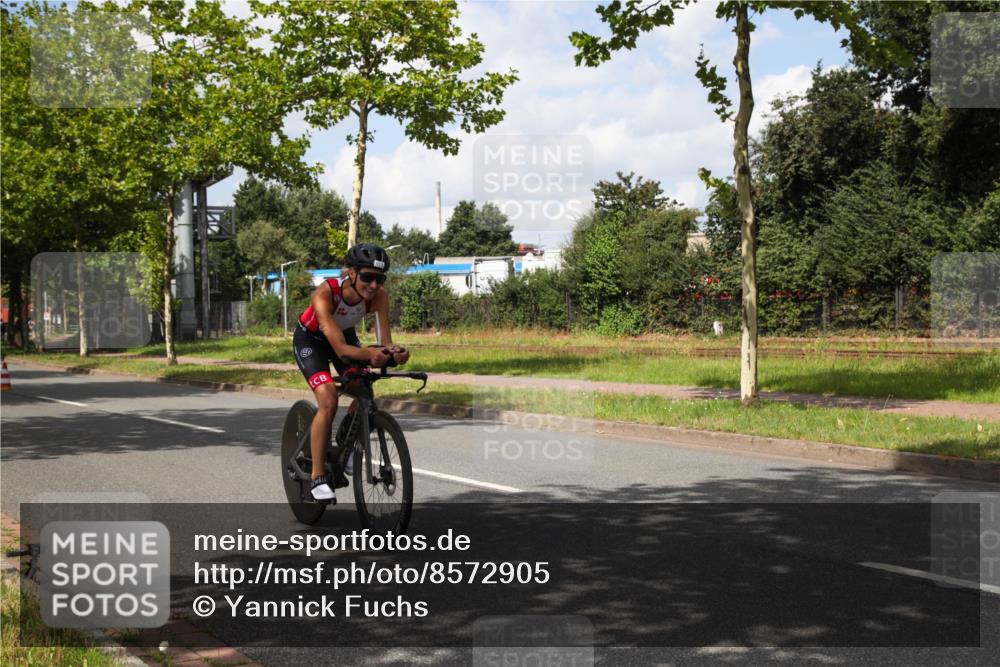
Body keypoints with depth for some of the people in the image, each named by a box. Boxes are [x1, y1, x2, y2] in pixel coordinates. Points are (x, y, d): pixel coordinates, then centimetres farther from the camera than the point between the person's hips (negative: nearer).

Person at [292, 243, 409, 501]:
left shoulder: (379, 296, -28)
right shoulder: (325, 294, -39)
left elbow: (385, 340, -34)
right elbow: (339, 348, -47)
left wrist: (393, 352, -57)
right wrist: (368, 354, -66)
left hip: (346, 334, 4)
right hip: (310, 339, -4)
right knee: (328, 400, -23)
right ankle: (318, 477, -14)